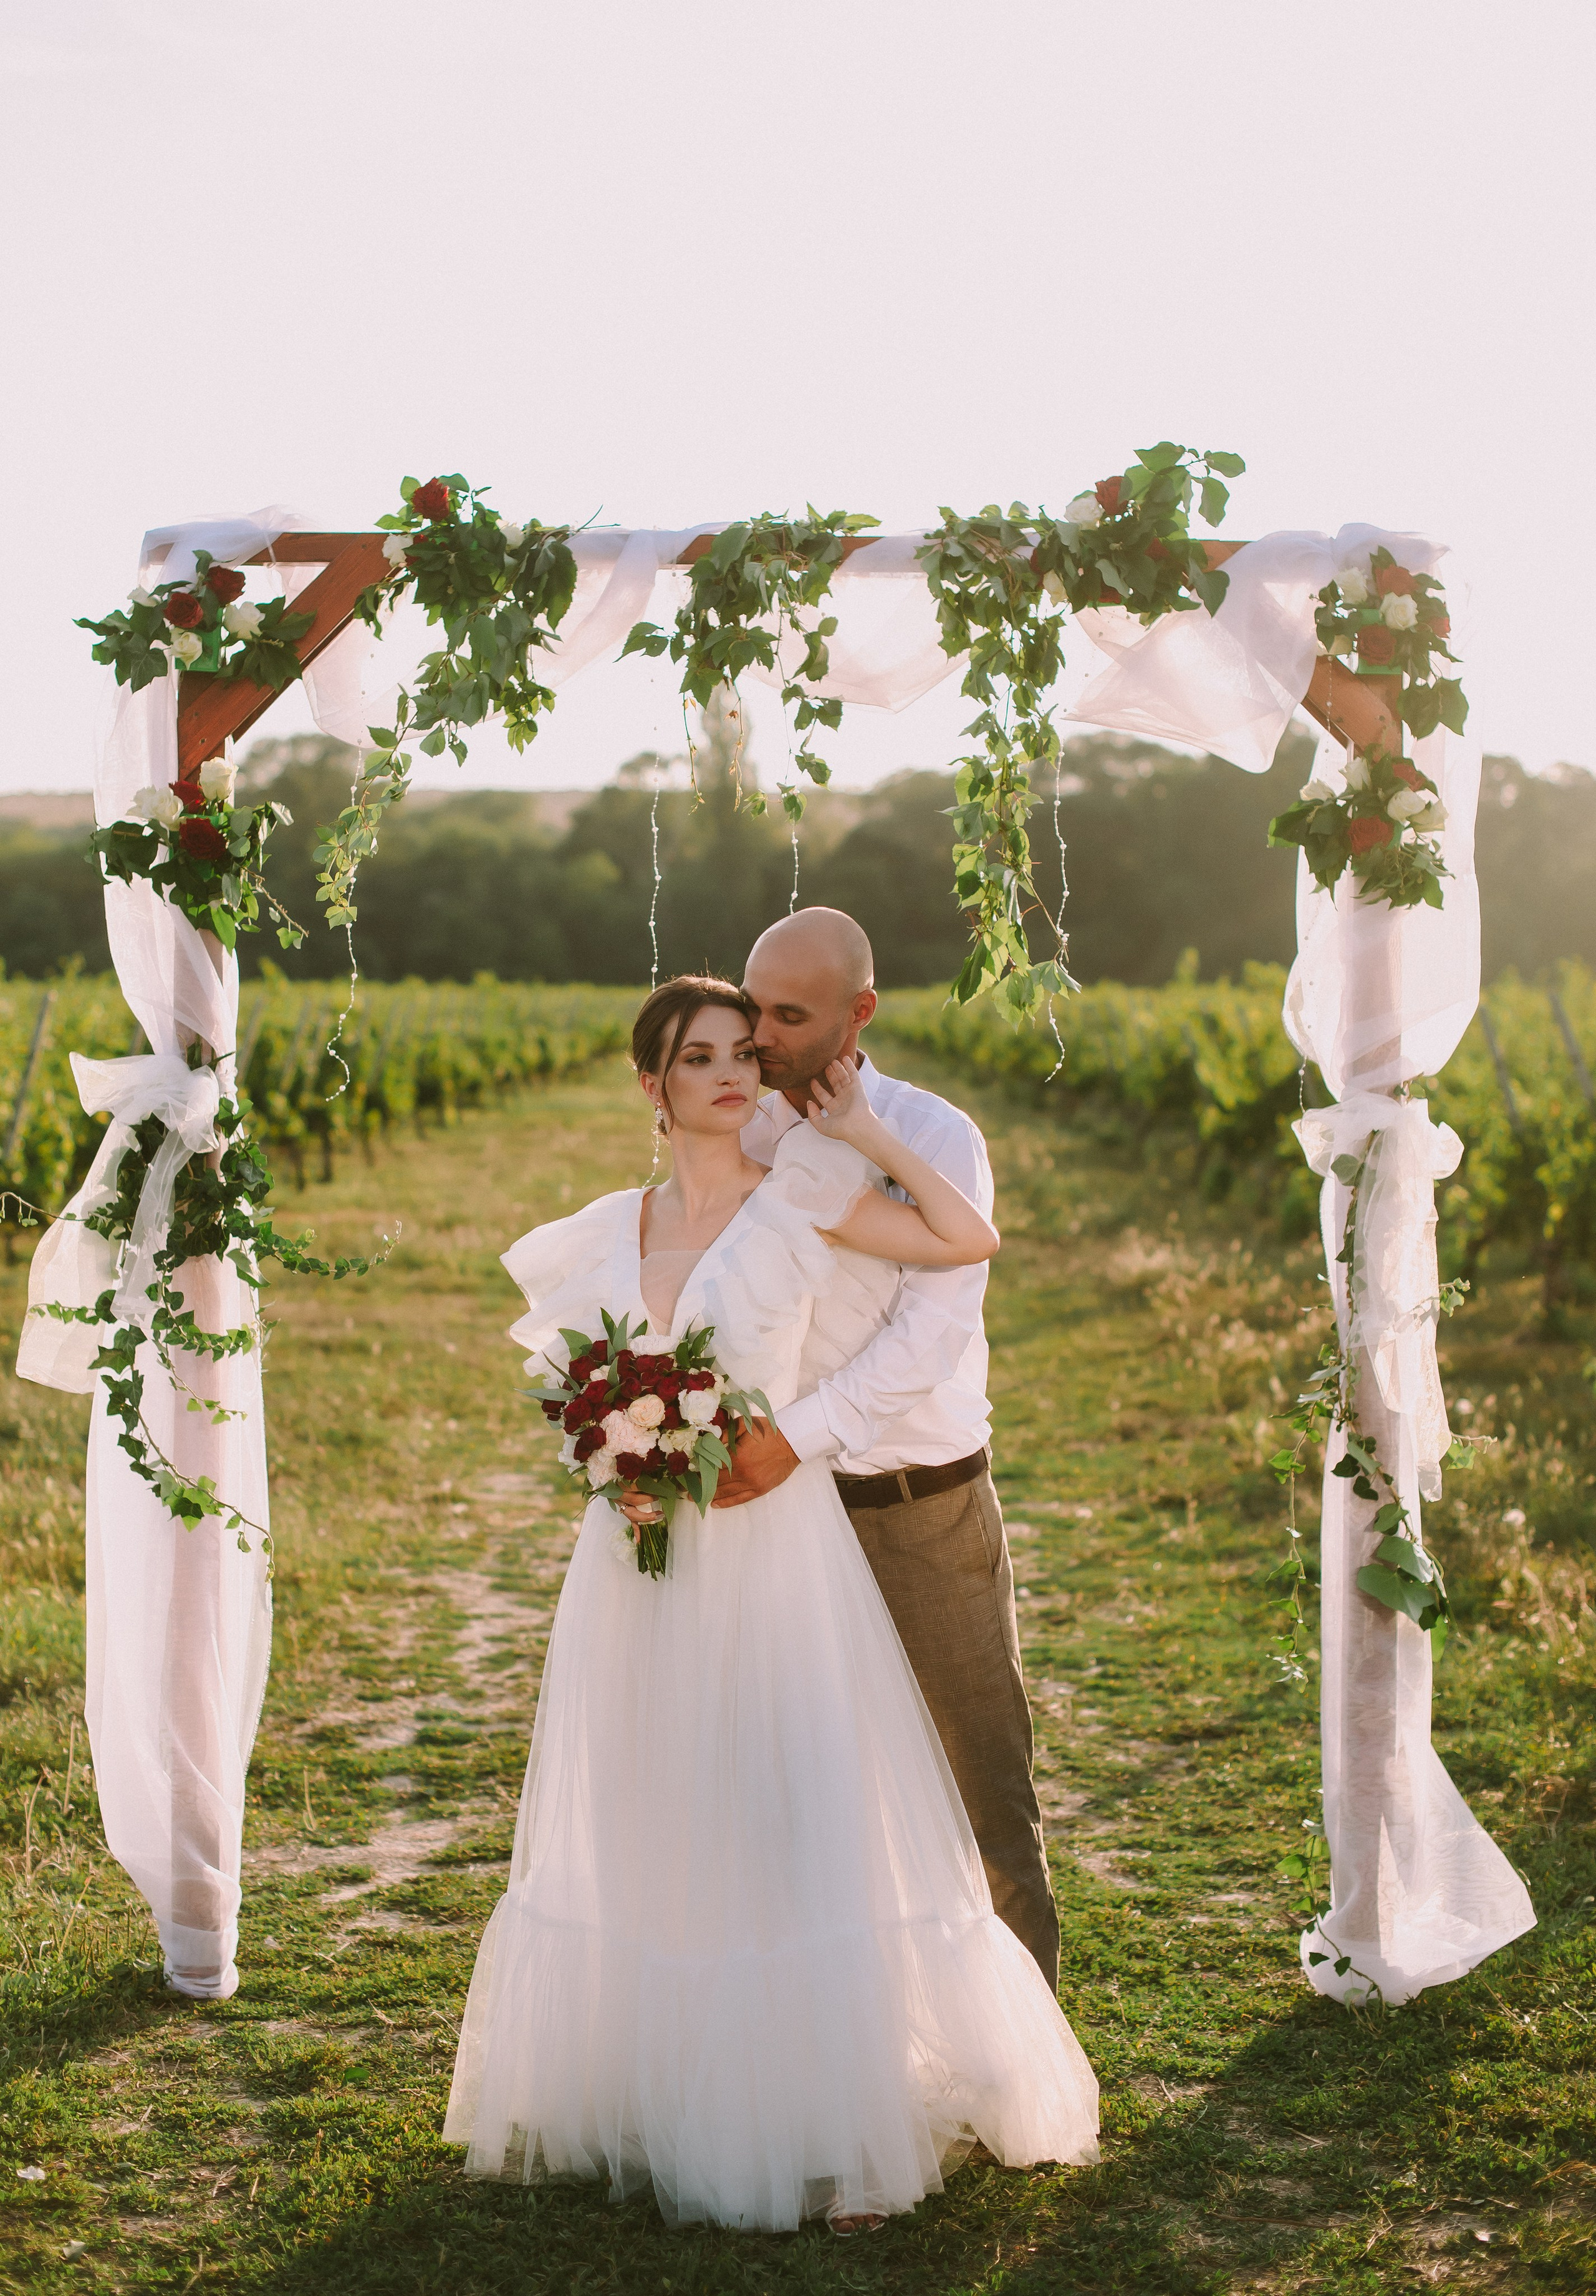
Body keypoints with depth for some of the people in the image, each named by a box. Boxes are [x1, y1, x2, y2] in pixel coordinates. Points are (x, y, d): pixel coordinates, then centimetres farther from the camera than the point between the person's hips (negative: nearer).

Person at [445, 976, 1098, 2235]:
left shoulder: (800, 1201, -3)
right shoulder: (608, 1231, 7)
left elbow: (972, 1239, -9)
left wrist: (865, 1135, -6)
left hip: (774, 1552, -4)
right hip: (643, 1564, 4)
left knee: (801, 1831, -2)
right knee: (647, 1834, 12)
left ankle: (836, 2129, 8)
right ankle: (653, 2098, 27)